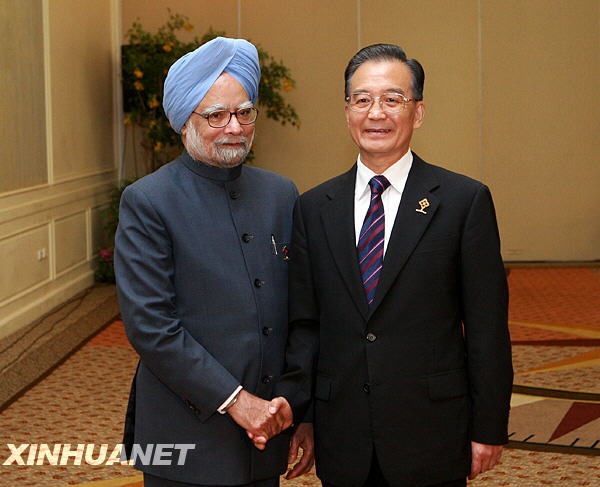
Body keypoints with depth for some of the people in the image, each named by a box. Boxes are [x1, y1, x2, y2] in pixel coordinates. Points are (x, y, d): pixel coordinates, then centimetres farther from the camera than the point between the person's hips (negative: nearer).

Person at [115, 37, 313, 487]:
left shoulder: (281, 194, 7)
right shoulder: (146, 202, -8)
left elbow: (300, 313, 10)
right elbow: (149, 326, -15)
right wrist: (235, 400, -16)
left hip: (267, 430, 5)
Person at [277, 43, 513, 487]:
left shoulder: (465, 200, -4)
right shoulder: (314, 209, 6)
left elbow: (487, 327, -4)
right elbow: (304, 325, 7)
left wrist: (489, 430, -5)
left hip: (432, 443, -2)